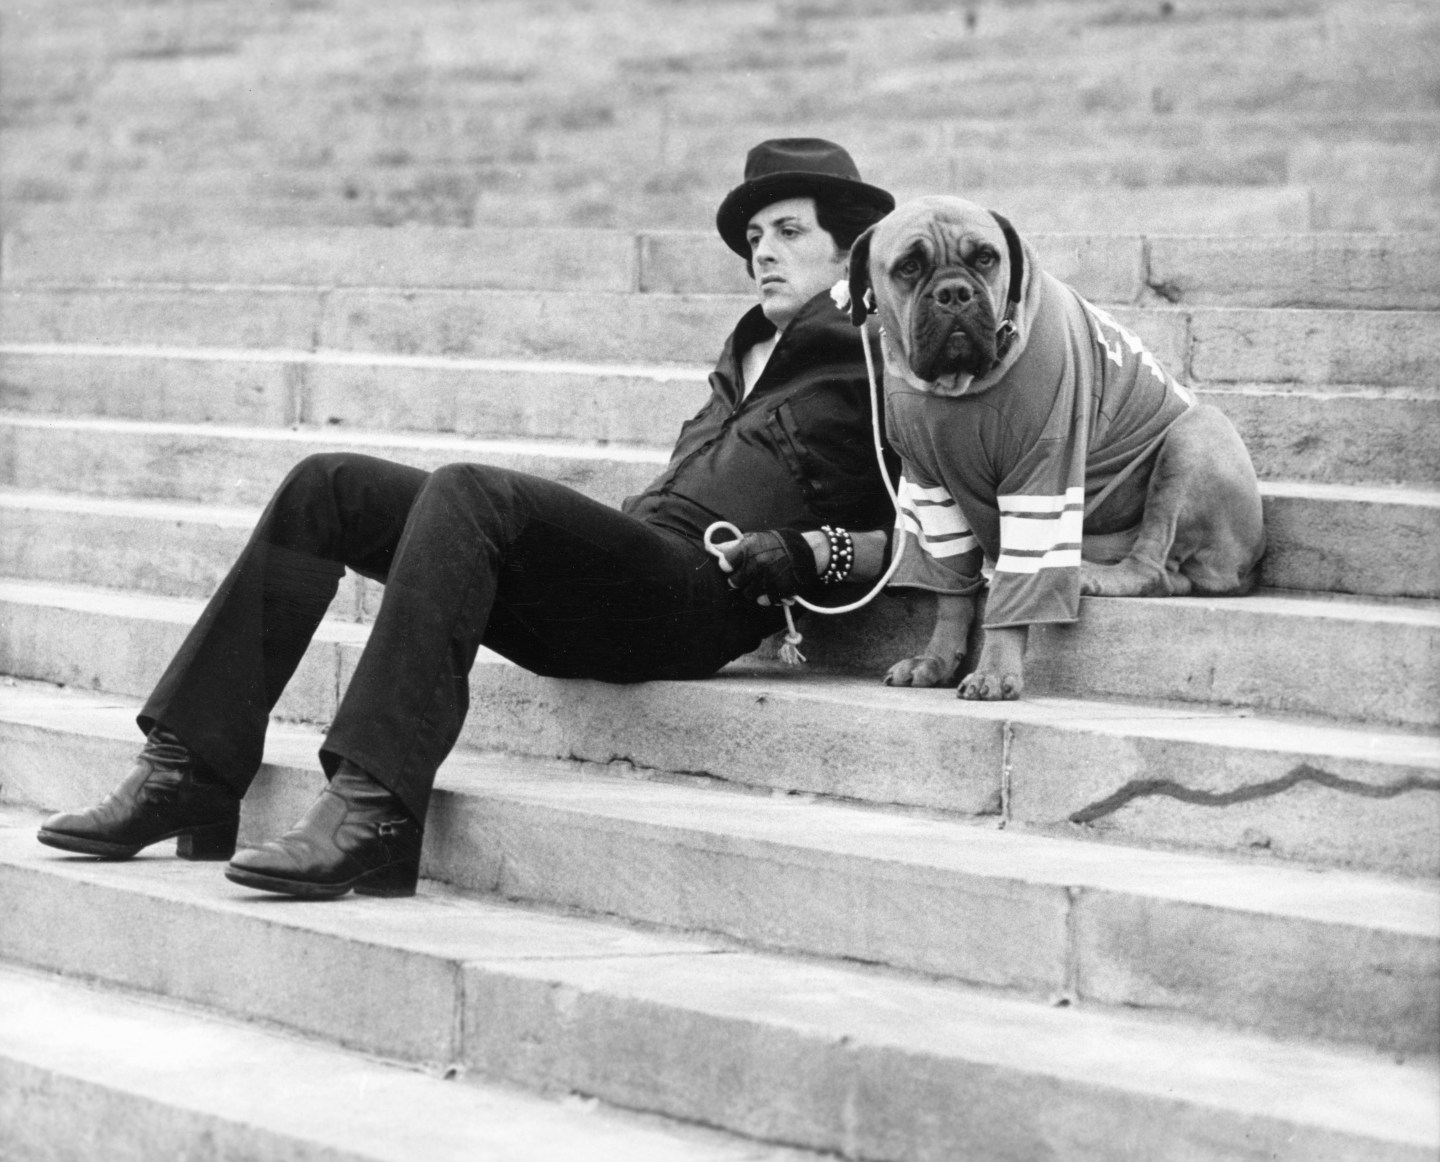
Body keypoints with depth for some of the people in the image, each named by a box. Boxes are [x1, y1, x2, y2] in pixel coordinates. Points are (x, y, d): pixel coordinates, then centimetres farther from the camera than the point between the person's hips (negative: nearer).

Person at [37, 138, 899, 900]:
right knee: (328, 486, -1)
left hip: (698, 601, -9)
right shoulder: (750, 351, 31)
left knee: (466, 493, -33)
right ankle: (190, 774, -8)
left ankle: (373, 812, -41)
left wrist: (816, 553, -17)